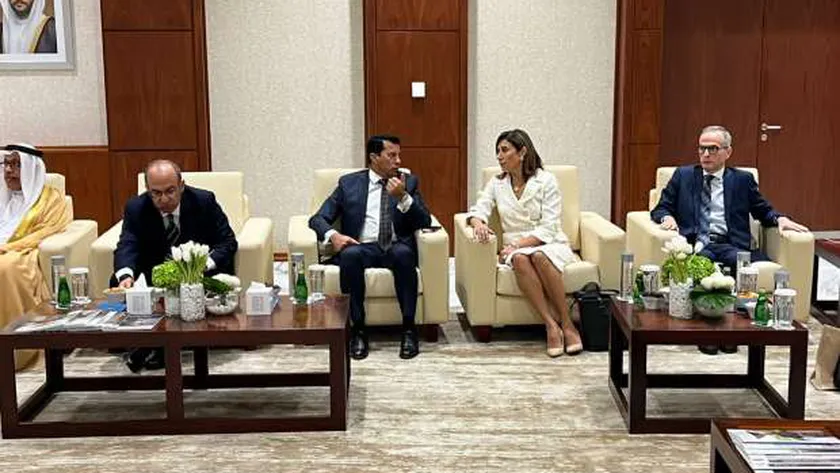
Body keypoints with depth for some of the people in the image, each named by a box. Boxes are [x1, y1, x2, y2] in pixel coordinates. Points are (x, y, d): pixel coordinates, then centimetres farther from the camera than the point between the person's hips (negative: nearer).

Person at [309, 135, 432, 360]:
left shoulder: (408, 182, 14)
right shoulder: (349, 183, 12)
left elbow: (424, 222, 5)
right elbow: (318, 219, 8)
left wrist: (403, 197, -12)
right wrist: (333, 235, -14)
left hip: (397, 247, 0)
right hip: (362, 247, 0)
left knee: (403, 253, -35)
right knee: (350, 254, -35)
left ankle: (408, 329, -26)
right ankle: (358, 329, -23)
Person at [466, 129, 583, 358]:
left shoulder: (546, 181, -3)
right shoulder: (497, 184, 10)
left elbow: (548, 228, -10)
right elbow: (477, 210, 1)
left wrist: (519, 243, -22)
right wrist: (478, 223, -24)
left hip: (549, 245, -2)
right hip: (515, 248, 2)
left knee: (538, 256, -37)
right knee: (520, 259, -34)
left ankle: (567, 324, -30)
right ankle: (551, 326, -34)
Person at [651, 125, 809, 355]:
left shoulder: (743, 179, 19)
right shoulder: (683, 176, 20)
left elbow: (763, 211, 23)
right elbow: (660, 208, 18)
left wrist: (780, 219, 1)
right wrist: (667, 217, -6)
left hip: (730, 245, 1)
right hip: (696, 245, 0)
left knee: (741, 261, -35)